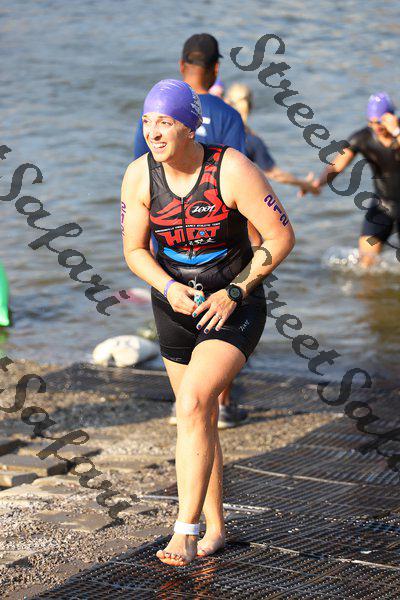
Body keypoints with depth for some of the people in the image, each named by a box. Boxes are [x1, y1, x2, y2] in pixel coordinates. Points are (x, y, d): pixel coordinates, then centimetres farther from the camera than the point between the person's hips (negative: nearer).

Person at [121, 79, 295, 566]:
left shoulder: (232, 170, -20)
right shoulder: (139, 177, -8)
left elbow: (281, 238, -13)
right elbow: (134, 250, 1)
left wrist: (233, 293, -15)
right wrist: (169, 288, -17)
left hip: (234, 307, -5)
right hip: (176, 306, 5)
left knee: (194, 404, -22)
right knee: (200, 420, 12)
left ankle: (185, 532, -18)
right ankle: (215, 529, 28)